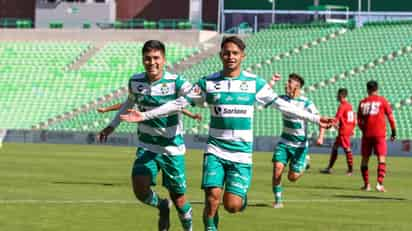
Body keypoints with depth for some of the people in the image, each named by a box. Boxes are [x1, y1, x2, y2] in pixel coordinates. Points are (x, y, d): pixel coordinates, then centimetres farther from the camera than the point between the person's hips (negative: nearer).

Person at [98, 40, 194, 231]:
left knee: (178, 198, 3)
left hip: (172, 148, -3)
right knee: (139, 188, -17)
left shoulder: (175, 82, -16)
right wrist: (112, 126, 22)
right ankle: (162, 206, 16)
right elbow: (130, 102, 18)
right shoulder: (135, 82, -2)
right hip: (147, 147, 3)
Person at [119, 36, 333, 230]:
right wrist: (145, 115, 1)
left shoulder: (255, 83, 2)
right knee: (212, 197, -17)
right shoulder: (208, 83, 2)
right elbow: (179, 103, 5)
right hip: (215, 149, 0)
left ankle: (241, 196, 28)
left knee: (232, 205, -9)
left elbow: (280, 104, 7)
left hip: (242, 152, 0)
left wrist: (314, 118, 4)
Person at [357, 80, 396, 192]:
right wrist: (394, 132, 5)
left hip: (366, 134, 2)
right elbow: (390, 116, -1)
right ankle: (380, 183, -19)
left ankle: (366, 184, 14)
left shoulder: (362, 102, 7)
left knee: (365, 159, 13)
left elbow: (359, 121, 7)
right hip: (379, 134, -2)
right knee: (381, 159, -4)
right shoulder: (382, 100, 1)